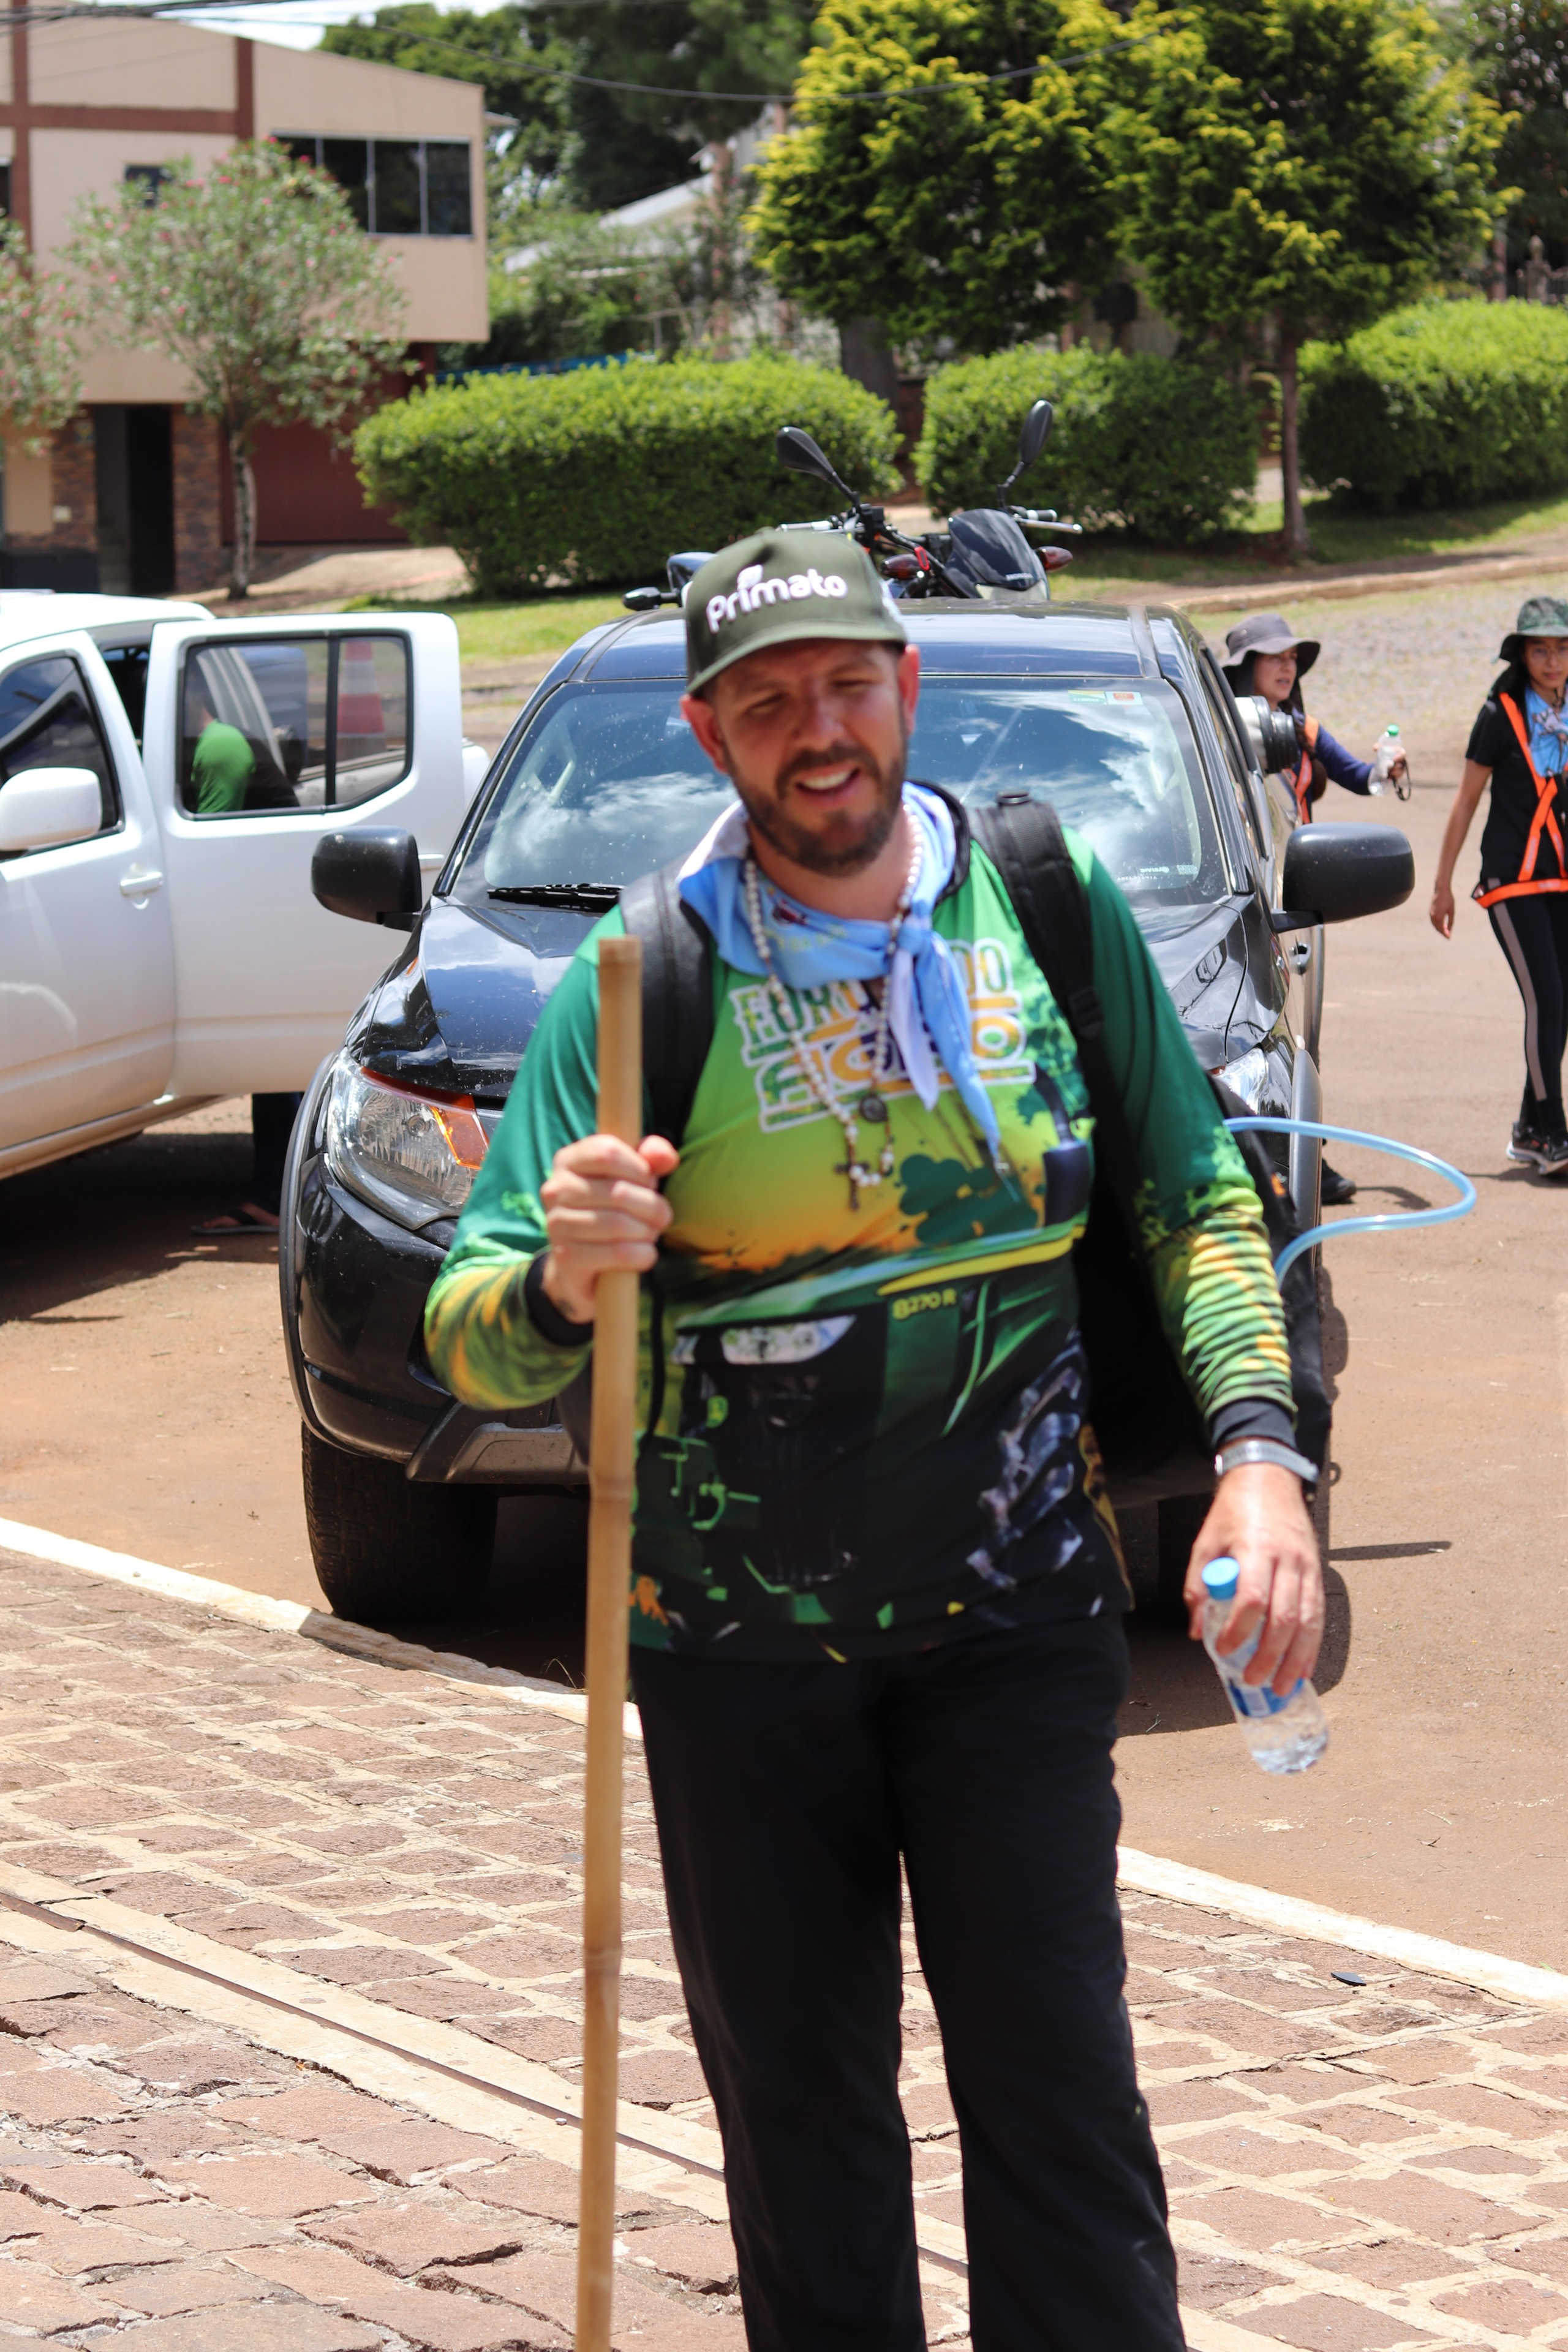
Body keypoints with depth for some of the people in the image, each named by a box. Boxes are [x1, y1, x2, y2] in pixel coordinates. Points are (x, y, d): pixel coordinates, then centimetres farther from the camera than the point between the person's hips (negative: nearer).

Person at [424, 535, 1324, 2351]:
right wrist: (561, 1275, -33)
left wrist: (1257, 1448, -7)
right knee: (795, 2110, 10)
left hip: (1015, 1619, 0)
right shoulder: (643, 975, -7)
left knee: (1056, 2091, -1)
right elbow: (472, 1343, -10)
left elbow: (1199, 1196, 8)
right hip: (737, 1641, 0)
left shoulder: (1048, 902, -1)